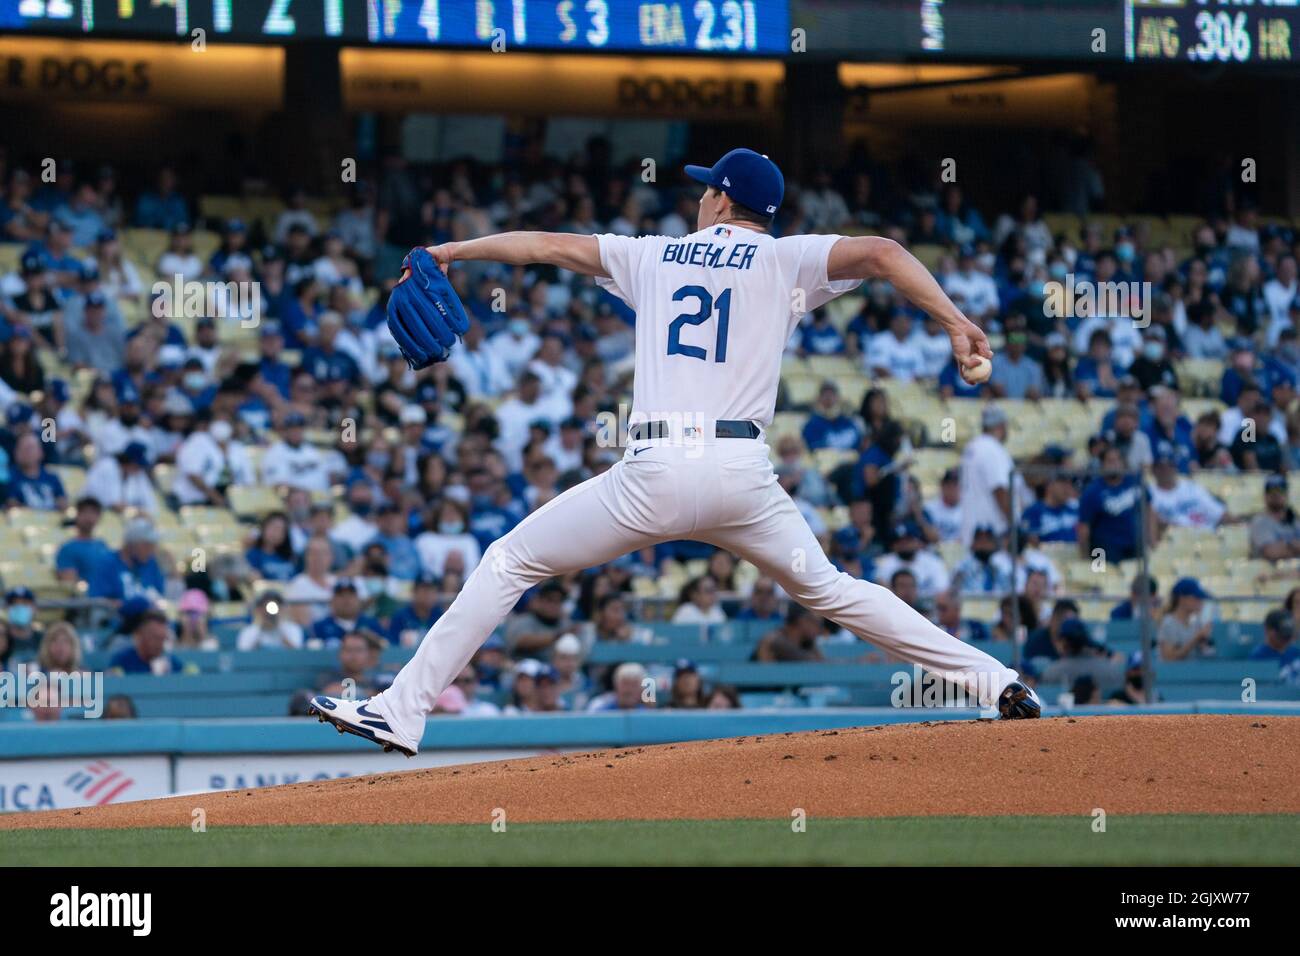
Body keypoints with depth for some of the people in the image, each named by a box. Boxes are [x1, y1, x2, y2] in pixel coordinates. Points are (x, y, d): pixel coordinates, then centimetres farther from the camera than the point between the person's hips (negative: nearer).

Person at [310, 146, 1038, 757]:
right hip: (745, 475, 1)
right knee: (829, 590, 19)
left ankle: (403, 711, 4)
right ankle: (997, 683, 13)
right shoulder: (786, 261, 12)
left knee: (509, 564, 11)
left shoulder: (656, 255, 17)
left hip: (655, 474, -1)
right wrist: (955, 321, -10)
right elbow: (881, 252, -4)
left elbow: (550, 245, 24)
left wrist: (451, 252, 36)